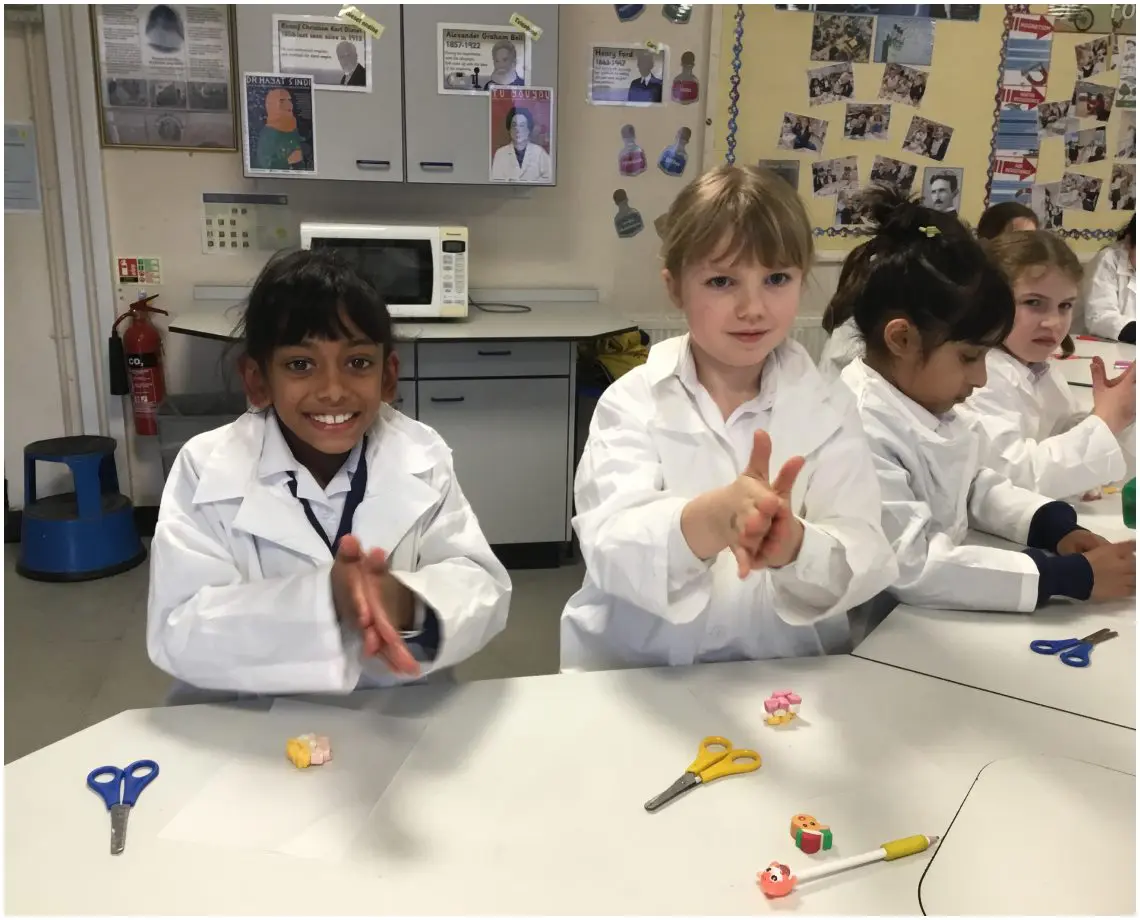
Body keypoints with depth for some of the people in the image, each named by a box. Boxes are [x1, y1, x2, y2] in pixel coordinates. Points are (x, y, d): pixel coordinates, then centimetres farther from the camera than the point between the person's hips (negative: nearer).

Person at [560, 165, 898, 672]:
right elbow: (612, 550, -19)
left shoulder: (828, 410, 0)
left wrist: (793, 546, -31)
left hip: (787, 677, 1)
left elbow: (863, 561, -11)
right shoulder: (632, 402, -5)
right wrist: (711, 520, -37)